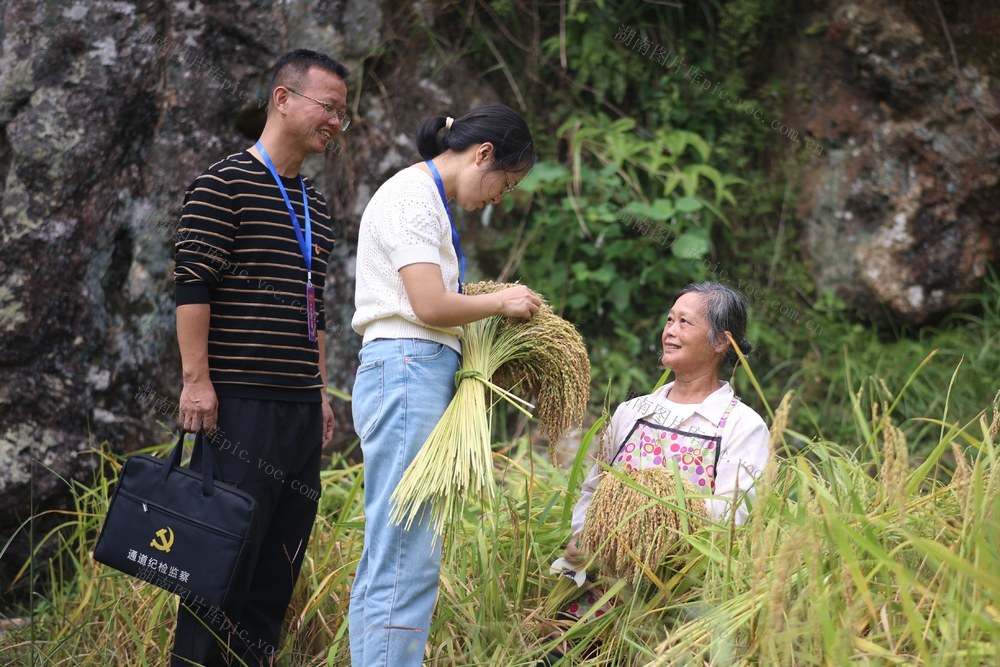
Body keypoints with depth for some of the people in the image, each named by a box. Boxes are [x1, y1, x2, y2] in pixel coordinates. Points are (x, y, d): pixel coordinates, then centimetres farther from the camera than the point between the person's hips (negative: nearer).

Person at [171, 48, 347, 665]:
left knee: (282, 552, 8)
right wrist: (197, 380, -15)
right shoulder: (225, 185, -5)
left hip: (301, 406, 8)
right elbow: (193, 287, -10)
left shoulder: (314, 205, 19)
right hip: (239, 401, -8)